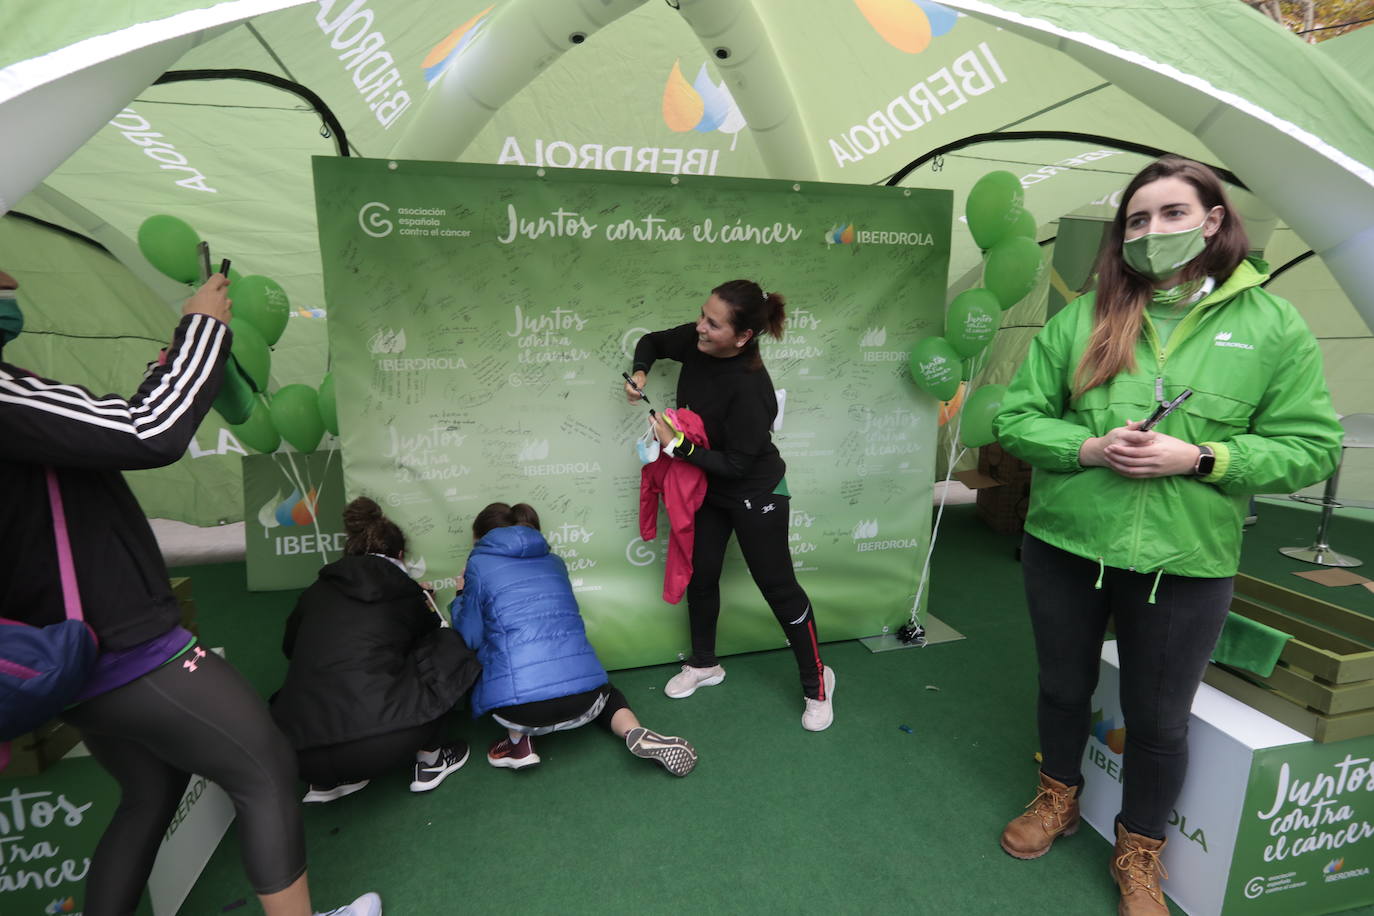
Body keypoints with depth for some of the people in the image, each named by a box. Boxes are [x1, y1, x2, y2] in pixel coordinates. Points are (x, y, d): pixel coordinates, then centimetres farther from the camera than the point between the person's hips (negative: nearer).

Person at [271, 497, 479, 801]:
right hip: (378, 744, -4)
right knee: (448, 645, 14)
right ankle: (430, 761, 19)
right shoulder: (406, 594, 9)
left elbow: (290, 648, 35)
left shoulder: (316, 592, 16)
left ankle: (327, 781, 21)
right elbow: (432, 637, 29)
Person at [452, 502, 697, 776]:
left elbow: (470, 636, 9)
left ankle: (519, 742, 12)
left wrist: (461, 597, 27)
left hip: (520, 709, -3)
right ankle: (637, 733, 6)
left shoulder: (479, 565, 7)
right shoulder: (554, 561, 20)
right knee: (602, 690, 38)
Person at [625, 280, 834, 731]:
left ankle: (816, 681, 25)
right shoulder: (695, 341, -14)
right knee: (700, 575, 15)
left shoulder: (750, 388, -33)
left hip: (755, 493, -7)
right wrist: (640, 372, -11)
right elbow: (652, 341, 8)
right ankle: (704, 664, 38)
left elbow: (736, 464, -28)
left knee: (777, 585, 4)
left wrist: (676, 445, -26)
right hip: (707, 486, 7)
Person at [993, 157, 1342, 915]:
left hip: (1185, 564, -1)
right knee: (1063, 688, 20)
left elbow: (1313, 447, -3)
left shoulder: (1273, 325, -3)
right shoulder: (1082, 317, -1)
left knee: (1158, 720, 14)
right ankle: (1058, 800, 49)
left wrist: (1199, 458, -18)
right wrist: (1089, 448, -18)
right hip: (1064, 546, 1)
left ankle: (1139, 855, 41)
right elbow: (1016, 418, -1)